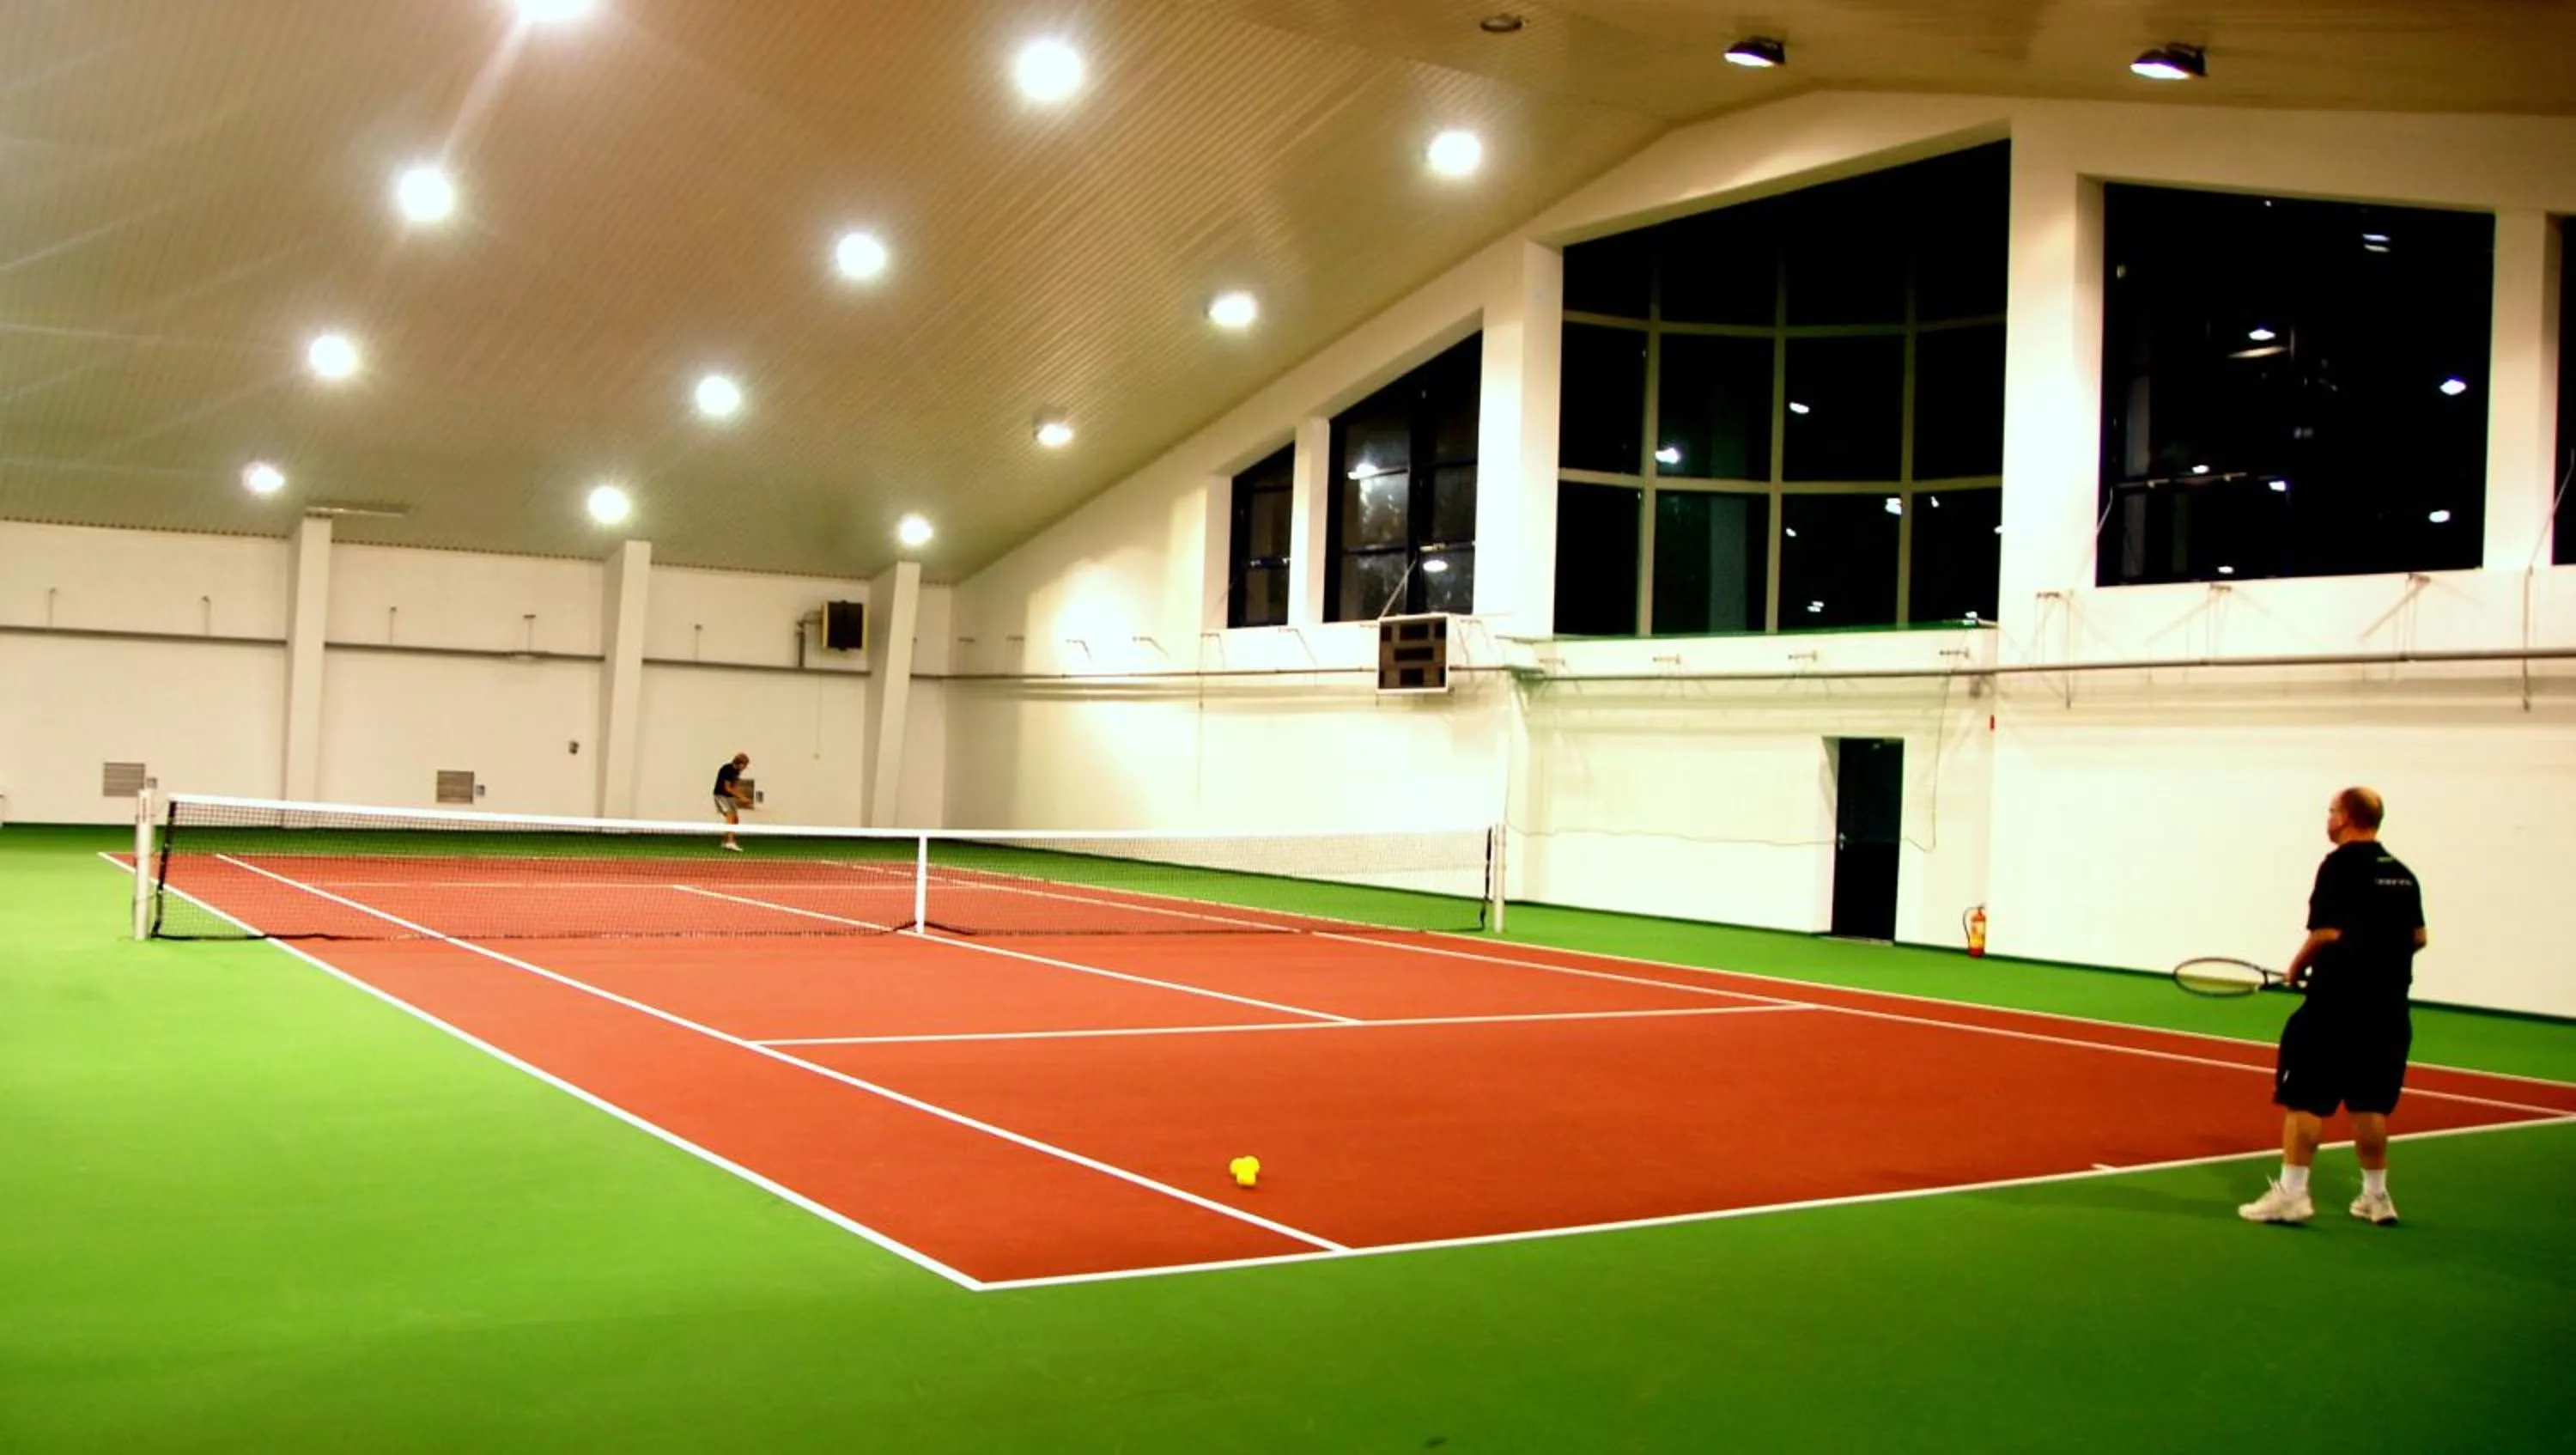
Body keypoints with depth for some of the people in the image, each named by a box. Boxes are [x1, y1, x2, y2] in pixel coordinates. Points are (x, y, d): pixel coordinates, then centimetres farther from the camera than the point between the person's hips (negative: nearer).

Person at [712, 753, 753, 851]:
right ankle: (730, 842, -35)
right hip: (721, 795, -9)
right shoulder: (727, 770, -21)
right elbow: (727, 788, -20)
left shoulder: (736, 771, 5)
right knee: (730, 816, -24)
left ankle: (726, 841, 25)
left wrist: (743, 798, -1)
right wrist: (741, 797, -17)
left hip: (729, 797, 9)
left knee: (736, 819, 11)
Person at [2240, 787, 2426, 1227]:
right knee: (2369, 1102, 14)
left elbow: (2328, 932, -18)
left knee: (2303, 1097, -1)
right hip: (2388, 1007, 7)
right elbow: (2417, 937, 15)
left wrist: (2297, 967, -4)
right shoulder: (2402, 873, 11)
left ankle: (2291, 1193, -2)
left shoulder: (2341, 865, -11)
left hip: (2336, 1004, -7)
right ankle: (2376, 1196, 19)